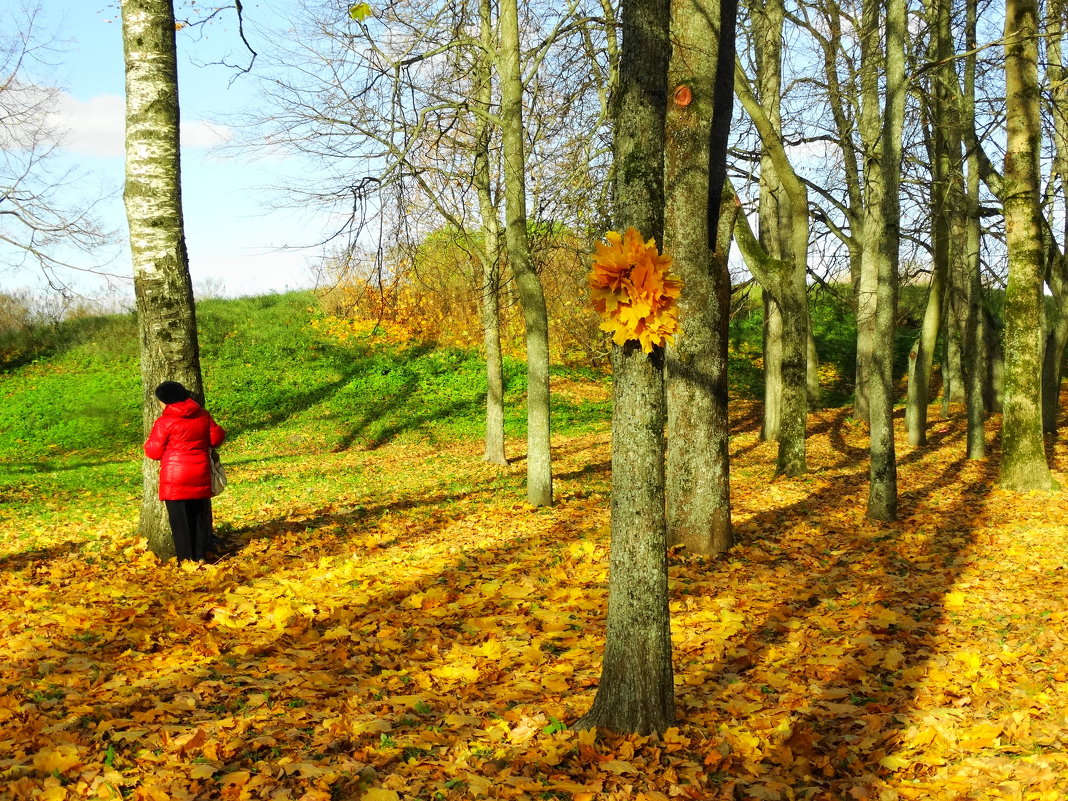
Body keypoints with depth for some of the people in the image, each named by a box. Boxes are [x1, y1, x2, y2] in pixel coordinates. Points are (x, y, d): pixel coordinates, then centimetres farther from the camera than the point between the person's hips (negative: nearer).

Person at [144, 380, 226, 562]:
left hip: (175, 480, -4)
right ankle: (200, 556, 17)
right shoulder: (203, 415, 3)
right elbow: (216, 438, 11)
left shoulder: (164, 422, -11)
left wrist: (147, 444, 17)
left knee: (180, 520, 2)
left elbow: (154, 451, -5)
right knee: (201, 518, 13)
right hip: (200, 477, 5)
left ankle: (186, 559, 3)